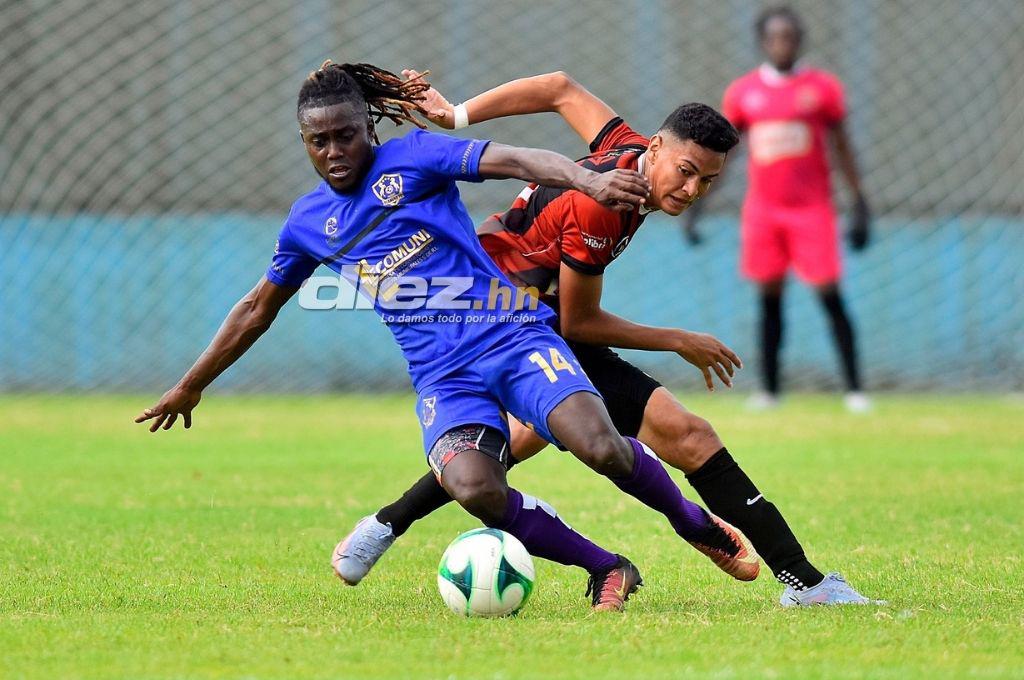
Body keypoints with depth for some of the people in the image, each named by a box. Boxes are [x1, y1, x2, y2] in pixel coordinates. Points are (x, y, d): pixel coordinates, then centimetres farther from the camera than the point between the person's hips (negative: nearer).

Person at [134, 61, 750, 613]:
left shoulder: (414, 157, 0)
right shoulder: (308, 223, 13)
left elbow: (515, 161, -14)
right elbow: (257, 310, 28)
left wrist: (589, 180, -33)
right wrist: (191, 386, 34)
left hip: (513, 338, -2)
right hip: (444, 379, 2)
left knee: (602, 447, -27)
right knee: (474, 489, -31)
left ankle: (695, 523, 5)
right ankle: (607, 569, -12)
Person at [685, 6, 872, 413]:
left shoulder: (822, 88, 0)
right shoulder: (743, 92, 5)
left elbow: (842, 149, 4)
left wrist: (860, 206, 0)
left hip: (812, 207, -2)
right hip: (762, 208, 2)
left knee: (829, 295, -6)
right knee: (769, 298, 5)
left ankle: (854, 389, -4)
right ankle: (769, 390, 9)